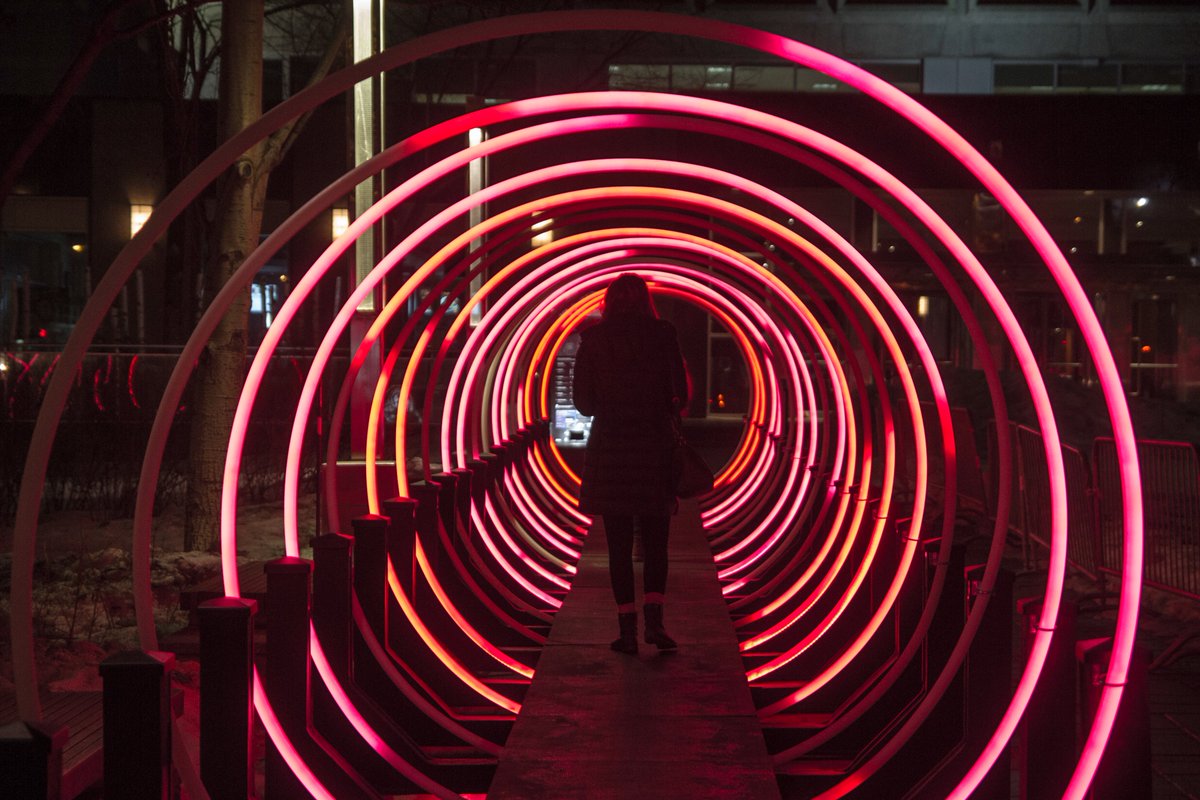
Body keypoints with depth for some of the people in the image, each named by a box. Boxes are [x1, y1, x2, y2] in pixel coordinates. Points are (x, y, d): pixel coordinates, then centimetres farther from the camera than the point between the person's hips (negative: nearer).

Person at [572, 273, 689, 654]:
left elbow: (583, 402, 0)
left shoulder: (592, 339, 0)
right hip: (654, 445, 0)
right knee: (655, 540, 11)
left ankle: (628, 629, 4)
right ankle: (654, 619, -4)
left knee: (619, 544, 6)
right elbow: (679, 394, -4)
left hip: (609, 446, 0)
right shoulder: (662, 333, -2)